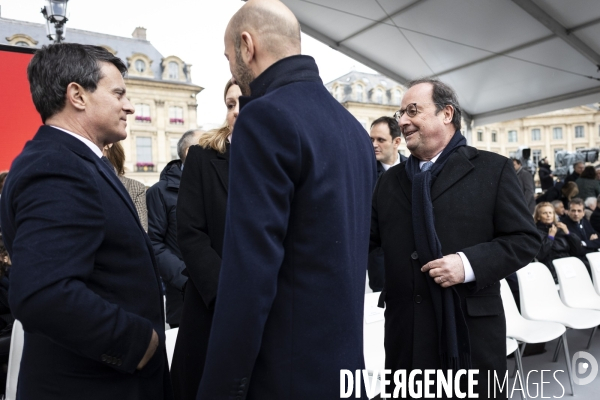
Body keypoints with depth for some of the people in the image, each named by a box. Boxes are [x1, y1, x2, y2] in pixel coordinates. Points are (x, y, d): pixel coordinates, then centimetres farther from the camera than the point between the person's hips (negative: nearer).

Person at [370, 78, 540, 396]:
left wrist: (469, 263, -18)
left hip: (473, 330, -3)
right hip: (406, 331, 3)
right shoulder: (389, 180, 10)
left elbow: (525, 239, -4)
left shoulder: (493, 169, -1)